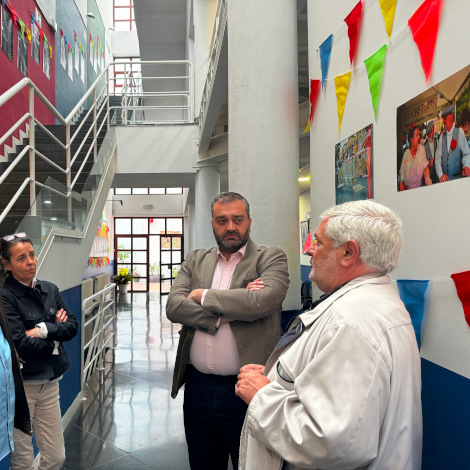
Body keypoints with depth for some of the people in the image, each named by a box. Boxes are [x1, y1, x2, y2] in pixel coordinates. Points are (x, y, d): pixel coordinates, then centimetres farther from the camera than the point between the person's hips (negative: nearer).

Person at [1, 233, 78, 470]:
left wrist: (44, 330, -17)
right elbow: (20, 345, -20)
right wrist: (54, 341, -7)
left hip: (50, 383, 5)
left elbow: (72, 326, -3)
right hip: (20, 385, -5)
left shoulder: (50, 289, 4)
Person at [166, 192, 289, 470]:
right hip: (198, 388, 4)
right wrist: (226, 311, -17)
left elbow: (263, 301, -22)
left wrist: (204, 296, -11)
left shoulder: (272, 258, -3)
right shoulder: (195, 261, 9)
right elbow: (174, 306, -5)